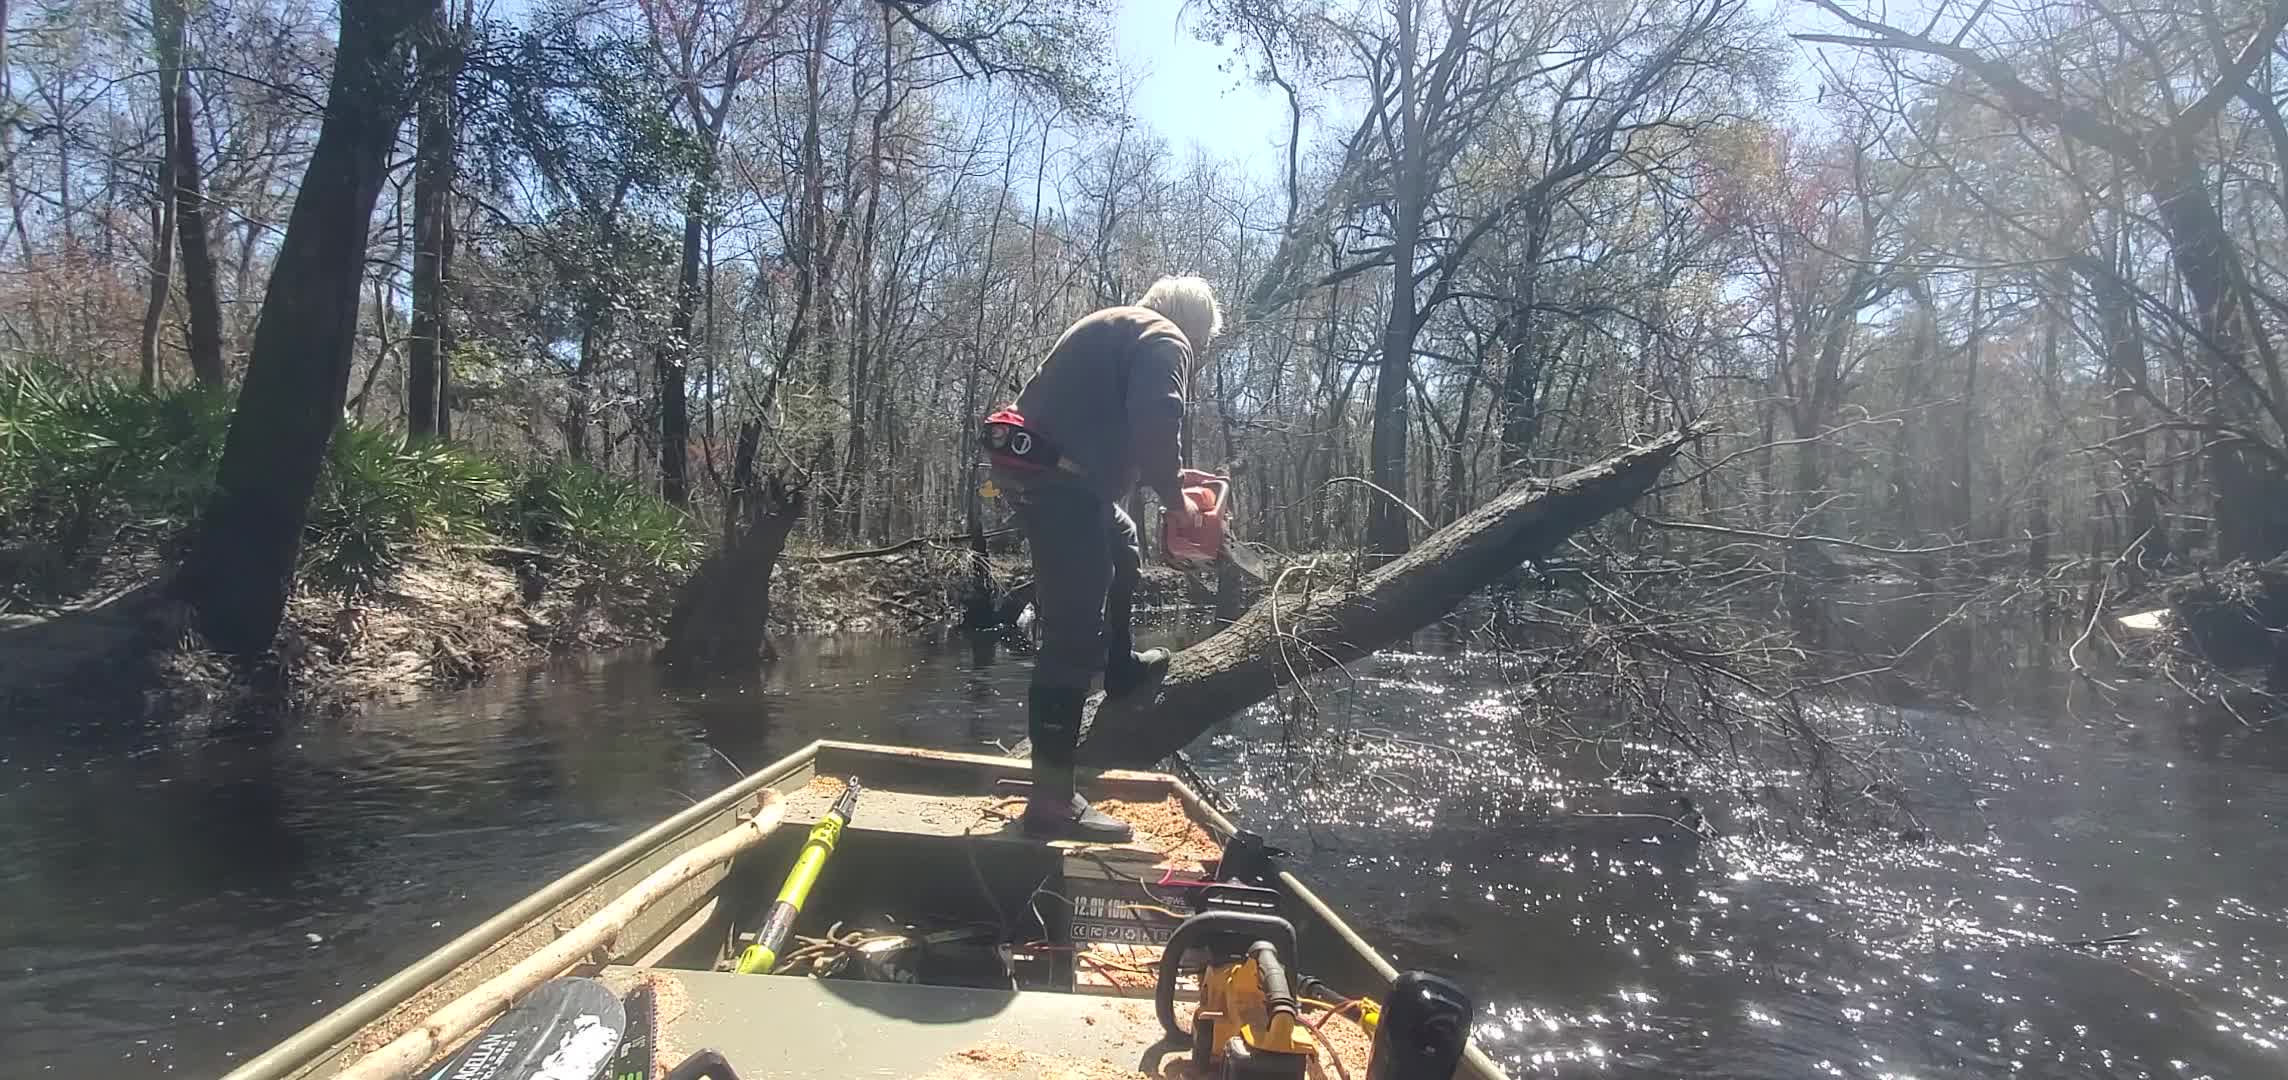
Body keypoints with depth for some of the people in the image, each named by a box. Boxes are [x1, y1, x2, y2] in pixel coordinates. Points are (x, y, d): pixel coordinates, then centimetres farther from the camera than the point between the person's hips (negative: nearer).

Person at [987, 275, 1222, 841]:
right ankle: (1052, 799, -11)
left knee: (1121, 547, 35)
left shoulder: (1114, 328, 27)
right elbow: (1155, 425, -19)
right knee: (1074, 635, -11)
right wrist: (1173, 496, -6)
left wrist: (1165, 476, 28)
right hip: (1056, 479, -10)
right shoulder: (1164, 339, -2)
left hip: (1032, 466, 10)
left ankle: (1122, 666, 52)